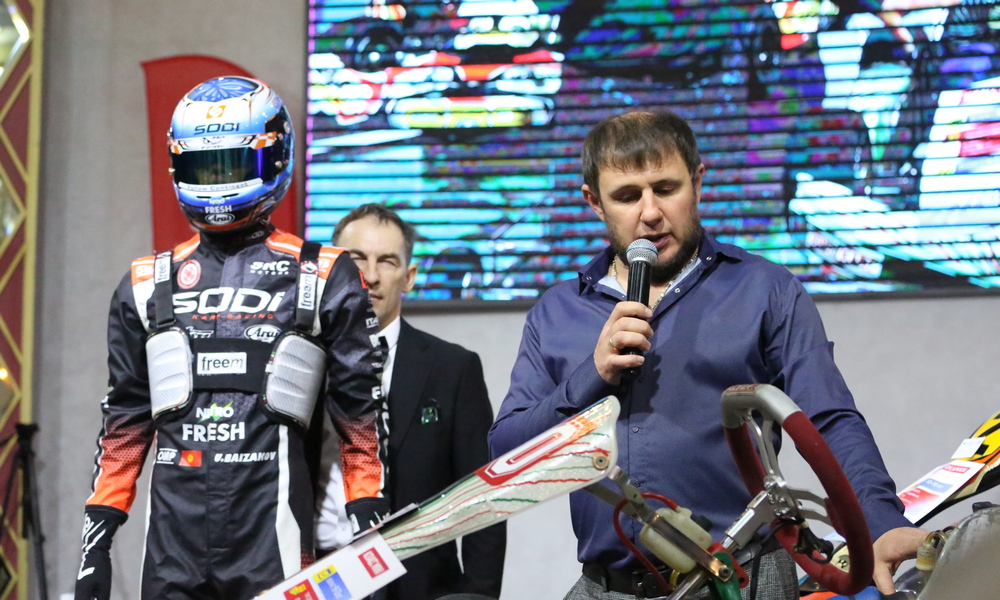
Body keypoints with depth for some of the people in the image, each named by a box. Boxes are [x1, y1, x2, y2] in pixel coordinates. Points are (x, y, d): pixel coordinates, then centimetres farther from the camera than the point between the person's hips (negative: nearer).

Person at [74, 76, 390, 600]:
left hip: (272, 536, -3)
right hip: (173, 538, 3)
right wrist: (97, 537, 12)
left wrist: (370, 532, -1)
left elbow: (361, 419, 6)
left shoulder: (323, 280, 6)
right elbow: (124, 422, 18)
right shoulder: (147, 285, 16)